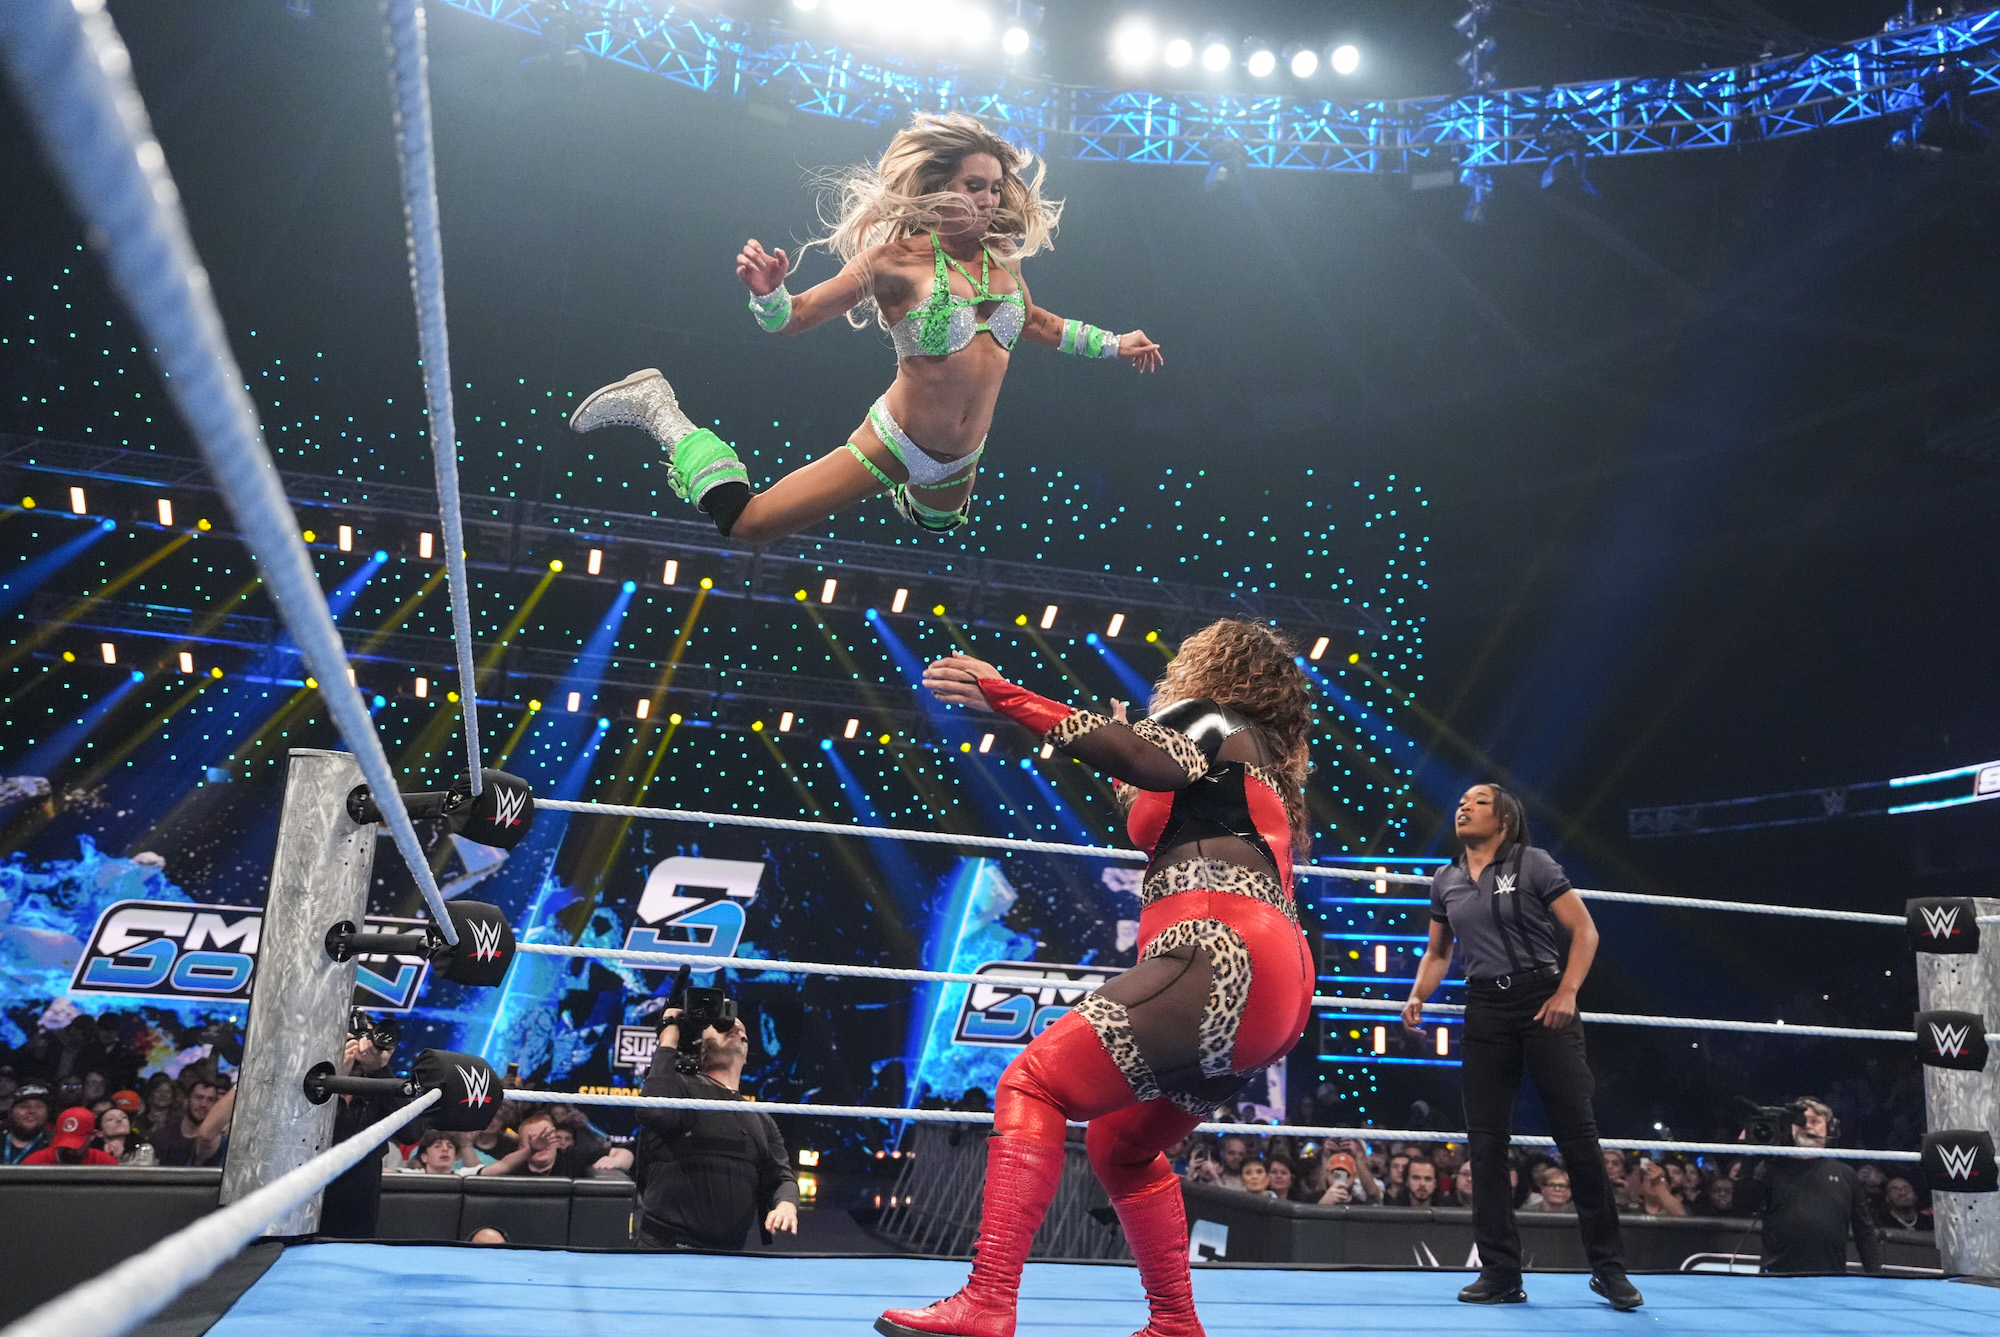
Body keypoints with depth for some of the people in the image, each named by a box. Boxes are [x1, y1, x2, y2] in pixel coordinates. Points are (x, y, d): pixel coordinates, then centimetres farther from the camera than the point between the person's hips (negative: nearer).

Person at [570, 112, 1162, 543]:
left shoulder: (1002, 259, -2)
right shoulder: (898, 259, -19)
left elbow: (1036, 323, 18)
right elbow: (796, 317, -17)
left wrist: (1115, 344, 16)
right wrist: (766, 292, -39)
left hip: (960, 462, 6)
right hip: (896, 444, -6)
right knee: (742, 522, -5)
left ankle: (903, 494, 67)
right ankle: (657, 406, 14)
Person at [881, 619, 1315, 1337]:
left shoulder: (1216, 725, 6)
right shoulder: (1260, 770, 32)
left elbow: (1140, 756, -16)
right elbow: (1164, 829, 39)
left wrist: (1005, 696, -19)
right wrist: (1131, 775, 38)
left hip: (1223, 957, -10)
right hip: (1275, 995, 10)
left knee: (1032, 1084, -16)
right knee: (1120, 1145, 20)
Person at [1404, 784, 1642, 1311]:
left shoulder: (1533, 864, -2)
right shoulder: (1445, 881, 11)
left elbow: (1584, 930, -4)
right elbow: (1437, 953, 20)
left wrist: (1567, 991, -16)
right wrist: (1417, 997, 3)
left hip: (1542, 1000, -4)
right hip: (1484, 1010, 4)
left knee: (1577, 1133, -2)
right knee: (1486, 1142, 2)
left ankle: (1609, 1267, 12)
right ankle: (1500, 1274, 10)